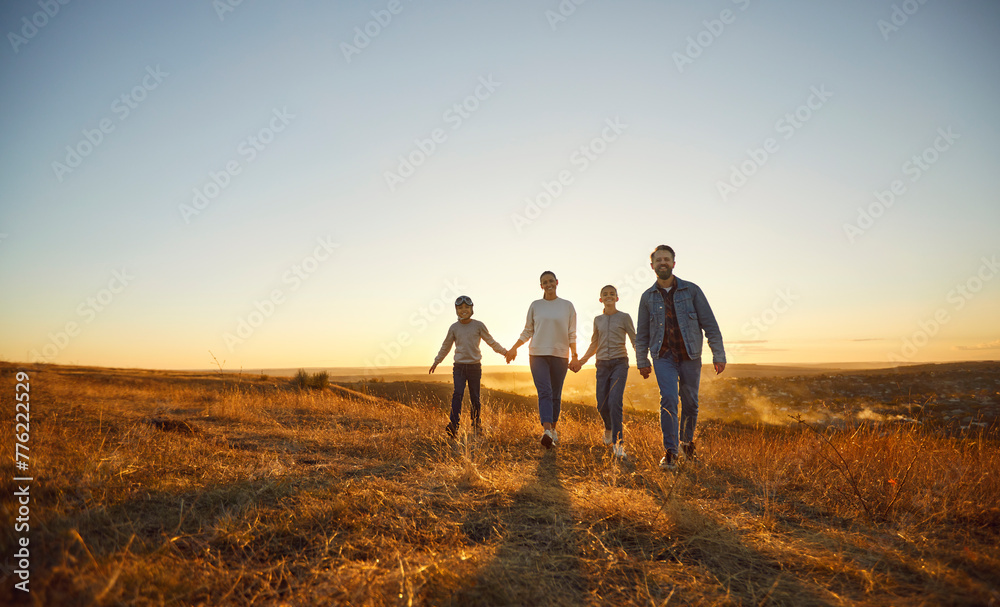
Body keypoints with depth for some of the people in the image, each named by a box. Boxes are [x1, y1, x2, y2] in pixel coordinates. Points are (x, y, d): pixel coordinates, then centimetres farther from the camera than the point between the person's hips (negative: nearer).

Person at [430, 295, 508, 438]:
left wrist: (503, 351, -2)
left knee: (475, 398, 4)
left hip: (475, 367, 0)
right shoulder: (454, 328, 5)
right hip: (459, 366, 0)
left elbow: (491, 342, 8)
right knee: (457, 394, -15)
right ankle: (453, 425, -22)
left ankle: (476, 426, 18)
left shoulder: (478, 325, 2)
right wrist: (436, 362, 24)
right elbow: (446, 346, 18)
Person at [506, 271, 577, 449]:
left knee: (556, 395, 5)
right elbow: (528, 331, 14)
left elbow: (572, 334, 6)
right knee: (544, 392, -15)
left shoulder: (567, 306, 7)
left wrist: (575, 356, -1)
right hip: (538, 354, 0)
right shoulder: (535, 305, 9)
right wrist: (514, 348, 5)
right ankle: (547, 430, -26)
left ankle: (553, 428, 20)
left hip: (560, 355, 1)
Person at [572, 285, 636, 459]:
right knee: (602, 405, 3)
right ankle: (608, 428, 34)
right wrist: (581, 361, 16)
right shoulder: (598, 320, 14)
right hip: (602, 365, 4)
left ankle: (617, 443, -14)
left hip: (619, 363, -4)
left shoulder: (624, 317, 3)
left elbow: (635, 341, 3)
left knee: (615, 402, -18)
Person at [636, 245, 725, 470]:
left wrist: (718, 355, -5)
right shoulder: (648, 297, 4)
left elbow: (710, 324, -1)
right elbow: (642, 333, 12)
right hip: (663, 357, 0)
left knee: (690, 403, 9)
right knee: (668, 400, -15)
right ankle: (670, 452, -9)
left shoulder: (691, 290, -1)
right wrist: (642, 362, 12)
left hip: (690, 357, 0)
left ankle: (688, 441, 35)